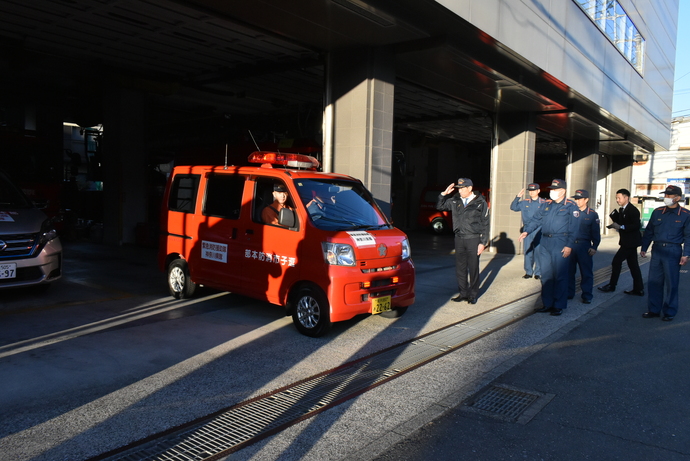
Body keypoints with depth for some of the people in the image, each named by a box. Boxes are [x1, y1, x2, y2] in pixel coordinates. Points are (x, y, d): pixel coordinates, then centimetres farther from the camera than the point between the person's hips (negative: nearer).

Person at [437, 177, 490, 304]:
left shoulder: (480, 202, -4)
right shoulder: (455, 201, 5)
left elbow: (485, 224, -4)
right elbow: (439, 207, 15)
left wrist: (483, 242, -8)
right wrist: (444, 194, -1)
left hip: (473, 239, -4)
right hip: (459, 238, 4)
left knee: (473, 268, 3)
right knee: (460, 268, 8)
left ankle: (473, 295, 14)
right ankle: (463, 293, 19)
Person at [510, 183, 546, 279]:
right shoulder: (524, 203, 10)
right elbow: (513, 207, 8)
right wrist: (517, 197, -1)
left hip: (539, 231, -3)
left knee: (538, 252, -1)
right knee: (528, 251, 6)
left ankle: (538, 273, 9)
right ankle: (528, 272, 15)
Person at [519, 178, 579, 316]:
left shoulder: (571, 206, -1)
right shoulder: (546, 205, 15)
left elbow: (573, 227, -7)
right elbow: (536, 220, 13)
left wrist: (569, 245, -14)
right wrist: (526, 231, -4)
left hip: (560, 244, -6)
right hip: (545, 243, 6)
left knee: (560, 275, -2)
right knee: (546, 275, 9)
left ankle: (559, 306, 6)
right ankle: (547, 303, 18)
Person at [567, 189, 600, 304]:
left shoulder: (592, 214, 1)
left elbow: (596, 233, 2)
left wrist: (594, 247, -6)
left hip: (584, 246, -2)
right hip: (570, 244, 2)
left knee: (586, 272, 1)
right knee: (569, 271, 7)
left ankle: (587, 296, 10)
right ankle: (569, 293, 18)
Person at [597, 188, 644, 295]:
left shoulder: (633, 210, -16)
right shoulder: (621, 210, 12)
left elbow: (636, 226, -23)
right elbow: (620, 223, 15)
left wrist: (620, 227, -28)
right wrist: (614, 215, -1)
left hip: (630, 241, -10)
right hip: (627, 241, 10)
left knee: (616, 261, -7)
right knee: (633, 265, 11)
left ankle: (611, 286, 2)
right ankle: (638, 289, 16)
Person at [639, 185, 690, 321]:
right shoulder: (657, 212, 7)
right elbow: (649, 231, 12)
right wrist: (644, 248, 9)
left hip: (673, 251, -4)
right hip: (657, 249, 4)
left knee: (671, 283, 3)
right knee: (654, 282, 7)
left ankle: (669, 312, 15)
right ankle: (654, 309, 17)